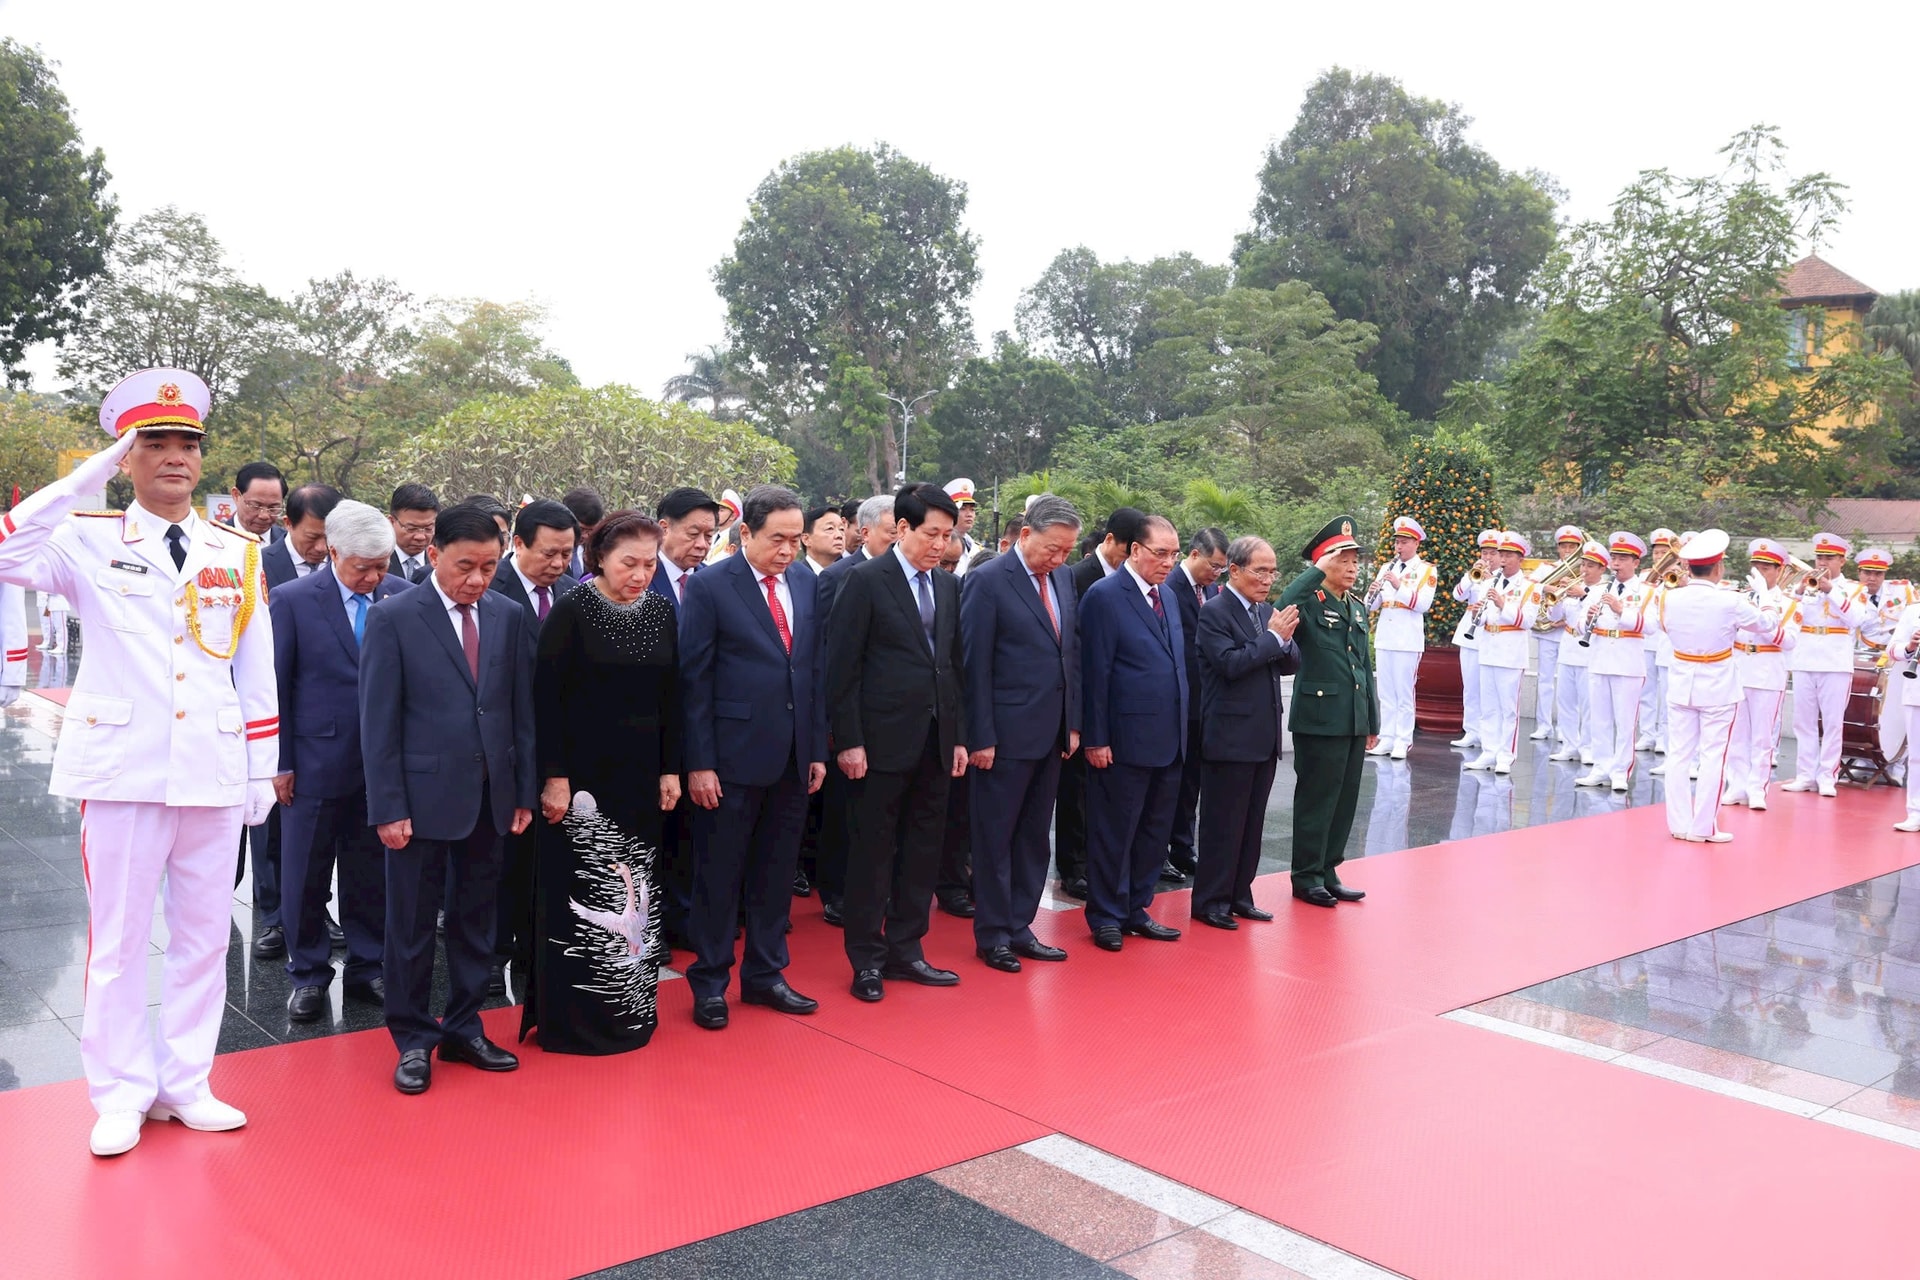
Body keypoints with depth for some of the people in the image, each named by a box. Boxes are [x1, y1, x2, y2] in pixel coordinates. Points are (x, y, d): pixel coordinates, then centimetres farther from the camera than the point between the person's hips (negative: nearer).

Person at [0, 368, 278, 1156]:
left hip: (214, 774, 3)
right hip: (123, 768, -2)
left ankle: (186, 1085, 23)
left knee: (204, 934, 10)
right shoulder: (90, 542, 2)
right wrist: (87, 477, -18)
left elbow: (256, 669, 10)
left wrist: (263, 769, 8)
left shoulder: (239, 552, 8)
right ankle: (122, 1094, 19)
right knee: (118, 937, 5)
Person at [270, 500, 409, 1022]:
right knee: (305, 876, 9)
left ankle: (368, 968, 27)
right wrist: (279, 763, -4)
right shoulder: (292, 600, -7)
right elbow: (274, 686, -3)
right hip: (316, 760, -2)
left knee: (373, 873, 12)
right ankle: (308, 975, 25)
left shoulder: (403, 597, -2)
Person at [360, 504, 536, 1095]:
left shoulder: (507, 615, 5)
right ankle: (413, 1040, 22)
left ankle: (464, 1030, 28)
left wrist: (524, 791, 6)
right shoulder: (394, 617, -7)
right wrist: (388, 807, -11)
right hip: (423, 796, -4)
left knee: (475, 919, 14)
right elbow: (378, 721, -8)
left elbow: (522, 709, 7)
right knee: (412, 925, 7)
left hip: (490, 797, 4)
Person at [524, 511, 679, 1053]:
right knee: (584, 892, 0)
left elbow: (671, 698, 10)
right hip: (584, 778, -5)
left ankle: (629, 1007, 23)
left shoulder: (661, 612, 5)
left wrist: (670, 770, 7)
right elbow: (547, 698, -11)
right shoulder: (571, 612, -9)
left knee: (633, 894, 11)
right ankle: (576, 1017, 14)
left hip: (641, 778, 5)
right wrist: (554, 777, -14)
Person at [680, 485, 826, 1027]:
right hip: (733, 756, -5)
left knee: (777, 872, 14)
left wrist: (818, 749, 8)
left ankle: (765, 974, 28)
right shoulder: (709, 587, -8)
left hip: (792, 758, 5)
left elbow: (815, 668, 11)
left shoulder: (807, 583, 7)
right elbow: (693, 680, -9)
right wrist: (699, 762, -12)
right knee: (719, 875, 6)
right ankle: (709, 982, 21)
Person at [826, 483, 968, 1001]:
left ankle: (905, 950, 25)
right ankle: (867, 959, 15)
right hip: (883, 741, -6)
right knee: (872, 852, 4)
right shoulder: (866, 580, -7)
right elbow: (843, 667, -9)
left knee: (922, 851, 12)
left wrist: (959, 736, 11)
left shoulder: (947, 587, 12)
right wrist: (849, 741, -13)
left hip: (935, 742, 6)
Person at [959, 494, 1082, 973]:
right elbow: (975, 665, -12)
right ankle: (992, 934, 16)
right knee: (996, 838, 5)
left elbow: (1072, 651, 13)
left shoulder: (1064, 578, 9)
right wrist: (981, 737, -13)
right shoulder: (988, 581, -11)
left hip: (1051, 733, 7)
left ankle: (1019, 928, 24)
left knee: (1033, 837, 13)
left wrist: (1073, 723, 10)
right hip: (1006, 734, -6)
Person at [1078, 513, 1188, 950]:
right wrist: (1095, 738, -14)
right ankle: (1106, 917, 16)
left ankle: (1136, 909, 26)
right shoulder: (1105, 596, -10)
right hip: (1125, 741, -7)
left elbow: (1176, 664, 16)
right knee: (1114, 833, 4)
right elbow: (1095, 672, -12)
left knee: (1155, 832, 14)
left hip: (1169, 741, 7)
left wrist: (1181, 728, 11)